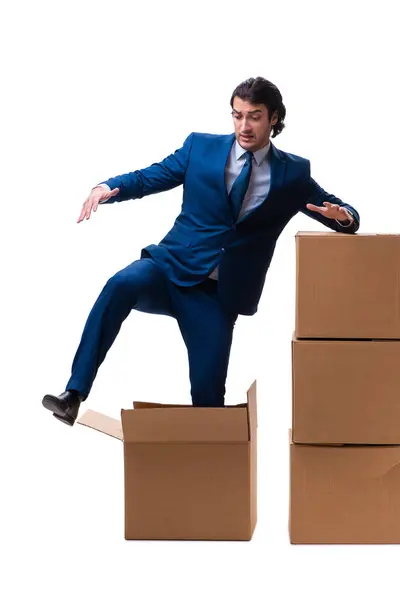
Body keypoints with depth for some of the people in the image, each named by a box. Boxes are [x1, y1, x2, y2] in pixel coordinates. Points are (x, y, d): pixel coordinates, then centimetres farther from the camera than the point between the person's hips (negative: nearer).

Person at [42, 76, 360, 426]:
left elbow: (340, 213, 10)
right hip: (170, 269, -1)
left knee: (208, 393, -8)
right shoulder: (200, 147, 6)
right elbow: (148, 178, 8)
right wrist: (107, 187, -13)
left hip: (217, 293, 1)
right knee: (122, 284, -33)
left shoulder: (293, 173, 5)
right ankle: (74, 396, -38)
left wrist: (344, 216, -15)